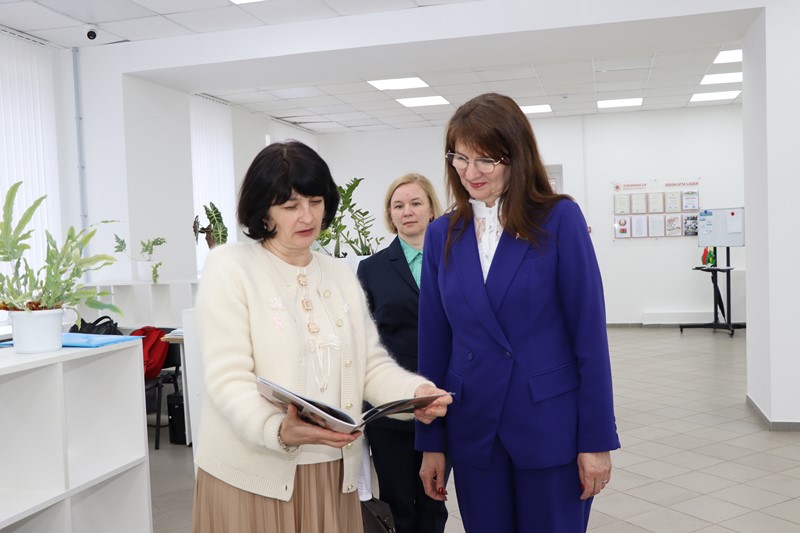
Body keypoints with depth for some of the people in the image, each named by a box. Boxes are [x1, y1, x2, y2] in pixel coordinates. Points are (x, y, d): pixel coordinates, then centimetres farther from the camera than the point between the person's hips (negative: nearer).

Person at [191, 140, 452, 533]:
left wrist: (414, 392, -14)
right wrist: (279, 430, -31)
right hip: (253, 474, -5)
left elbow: (371, 365, 6)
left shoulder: (341, 275, 11)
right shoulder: (229, 267, -6)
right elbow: (228, 380, -14)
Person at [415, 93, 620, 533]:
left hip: (550, 427, -3)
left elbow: (589, 334, -8)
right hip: (472, 430, 3)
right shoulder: (442, 233, 3)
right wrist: (432, 441, 5)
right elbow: (433, 343, 5)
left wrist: (597, 439, -8)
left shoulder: (559, 219, -8)